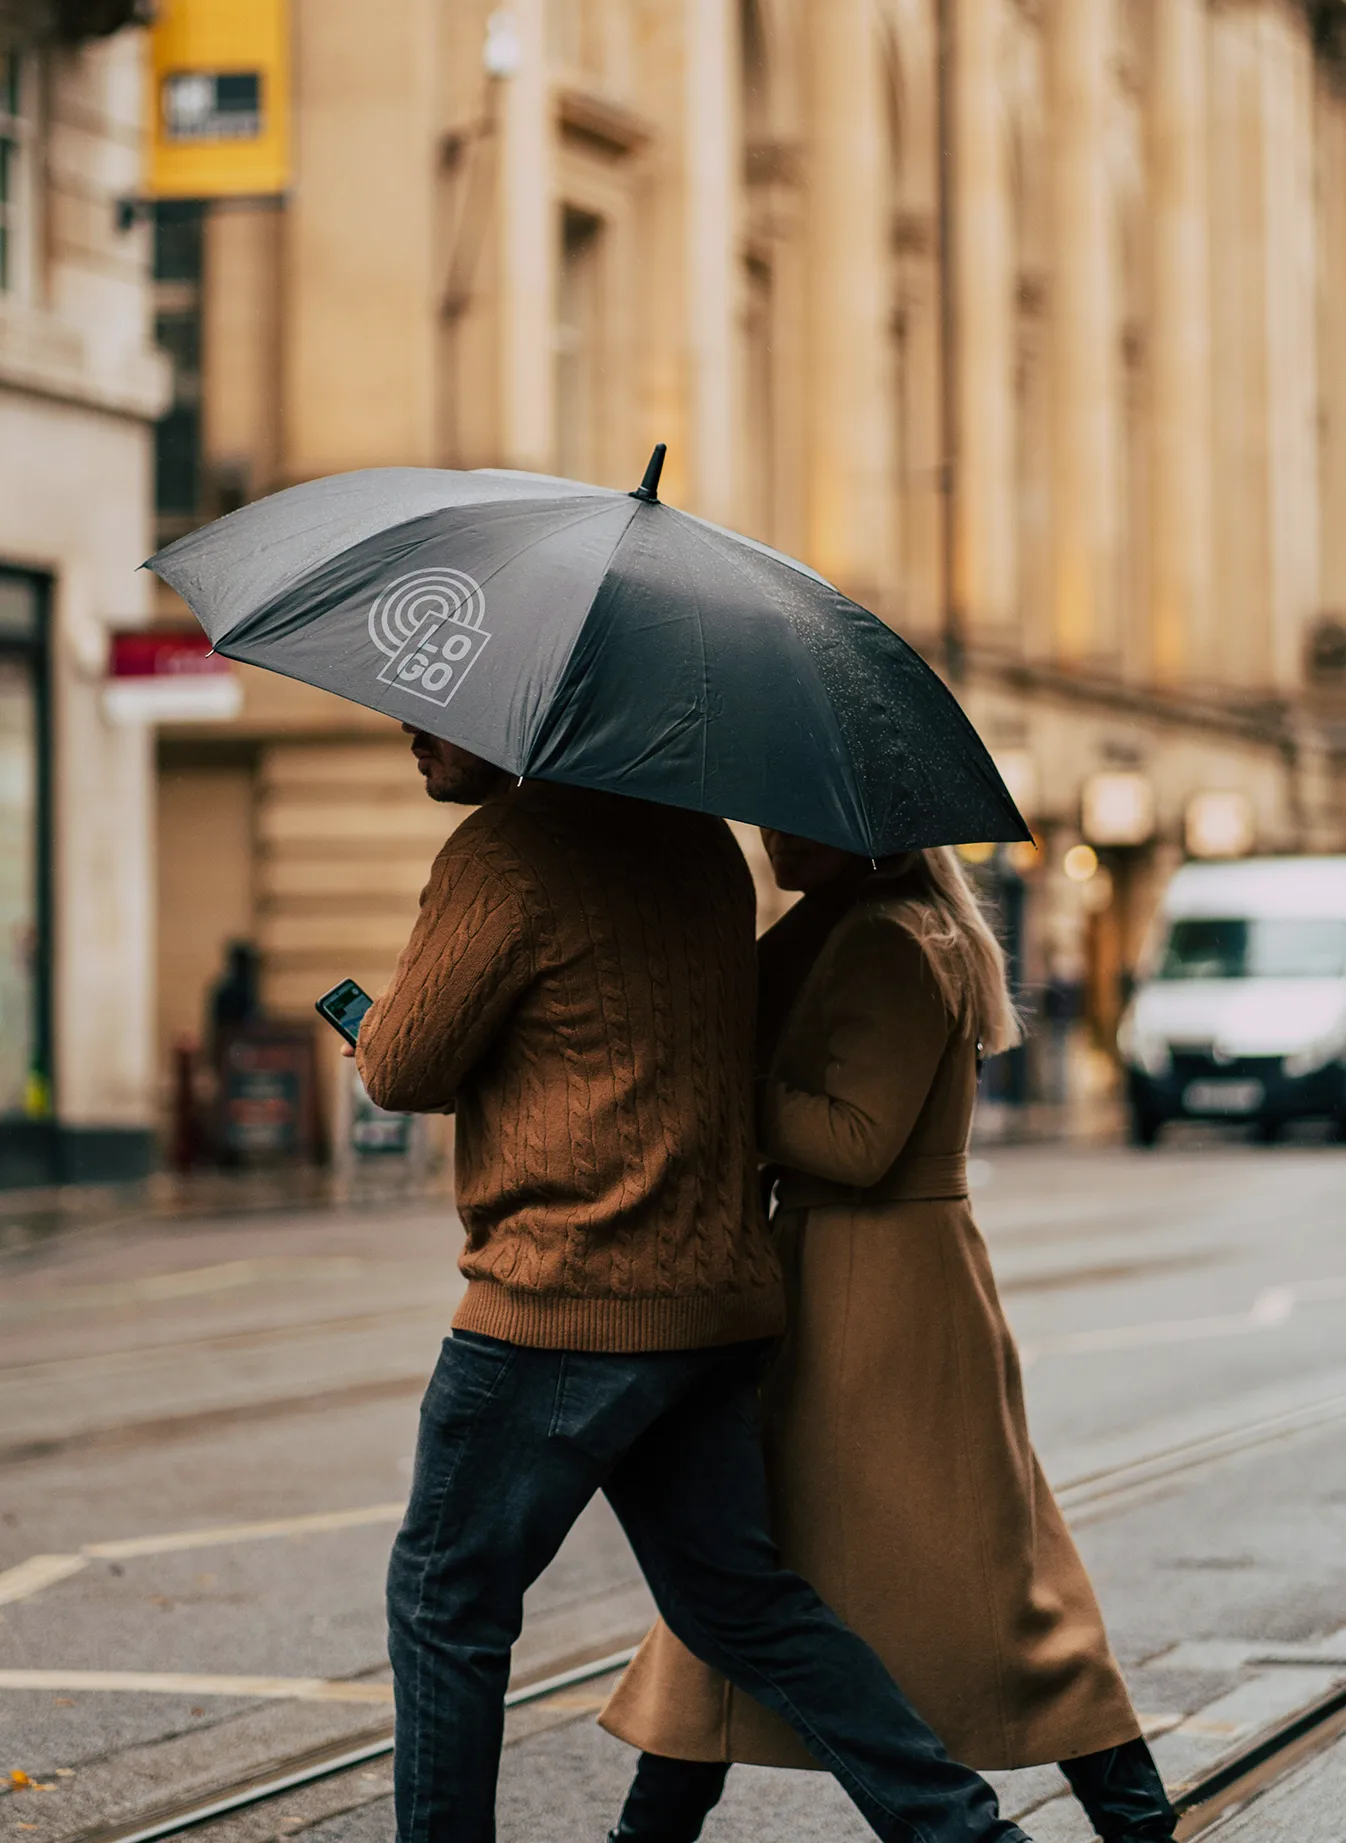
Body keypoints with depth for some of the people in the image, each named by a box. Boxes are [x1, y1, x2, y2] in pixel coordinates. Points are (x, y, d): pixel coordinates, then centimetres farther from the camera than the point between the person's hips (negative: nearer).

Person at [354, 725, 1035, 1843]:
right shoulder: (699, 840, 13)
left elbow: (405, 1070, -8)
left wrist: (372, 1025, 14)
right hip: (719, 1294, 8)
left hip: (564, 1305, -8)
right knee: (737, 1595, 14)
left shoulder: (505, 855, -13)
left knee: (447, 1600, 6)